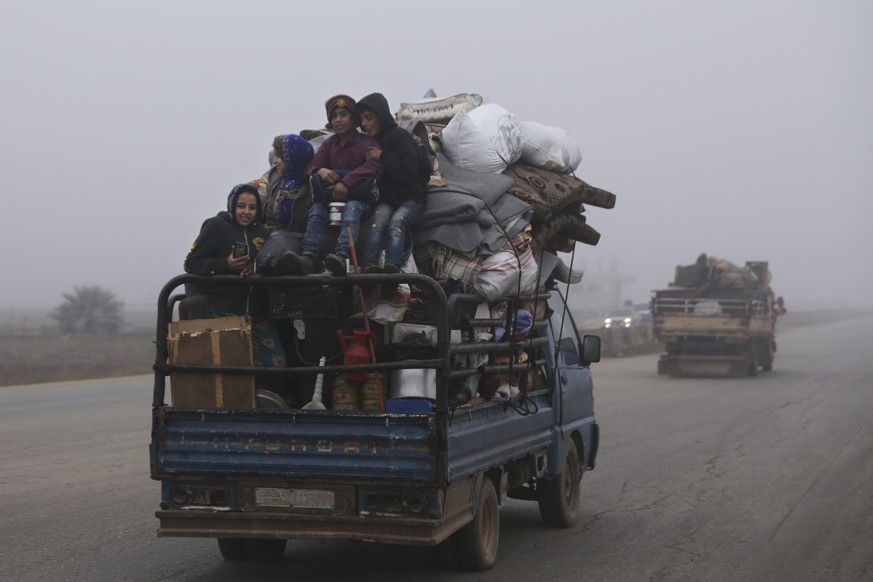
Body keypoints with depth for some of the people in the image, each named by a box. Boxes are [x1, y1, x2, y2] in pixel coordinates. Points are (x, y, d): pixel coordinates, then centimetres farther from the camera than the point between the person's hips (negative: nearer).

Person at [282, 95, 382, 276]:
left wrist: (346, 182, -28)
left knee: (351, 209, -38)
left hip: (359, 197, -4)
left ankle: (342, 257, -62)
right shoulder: (328, 145, 21)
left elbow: (373, 166, -13)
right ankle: (308, 258, -50)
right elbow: (311, 167, 12)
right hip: (330, 197, 4)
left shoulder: (367, 143, 6)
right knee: (316, 210, -28)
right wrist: (320, 171, -16)